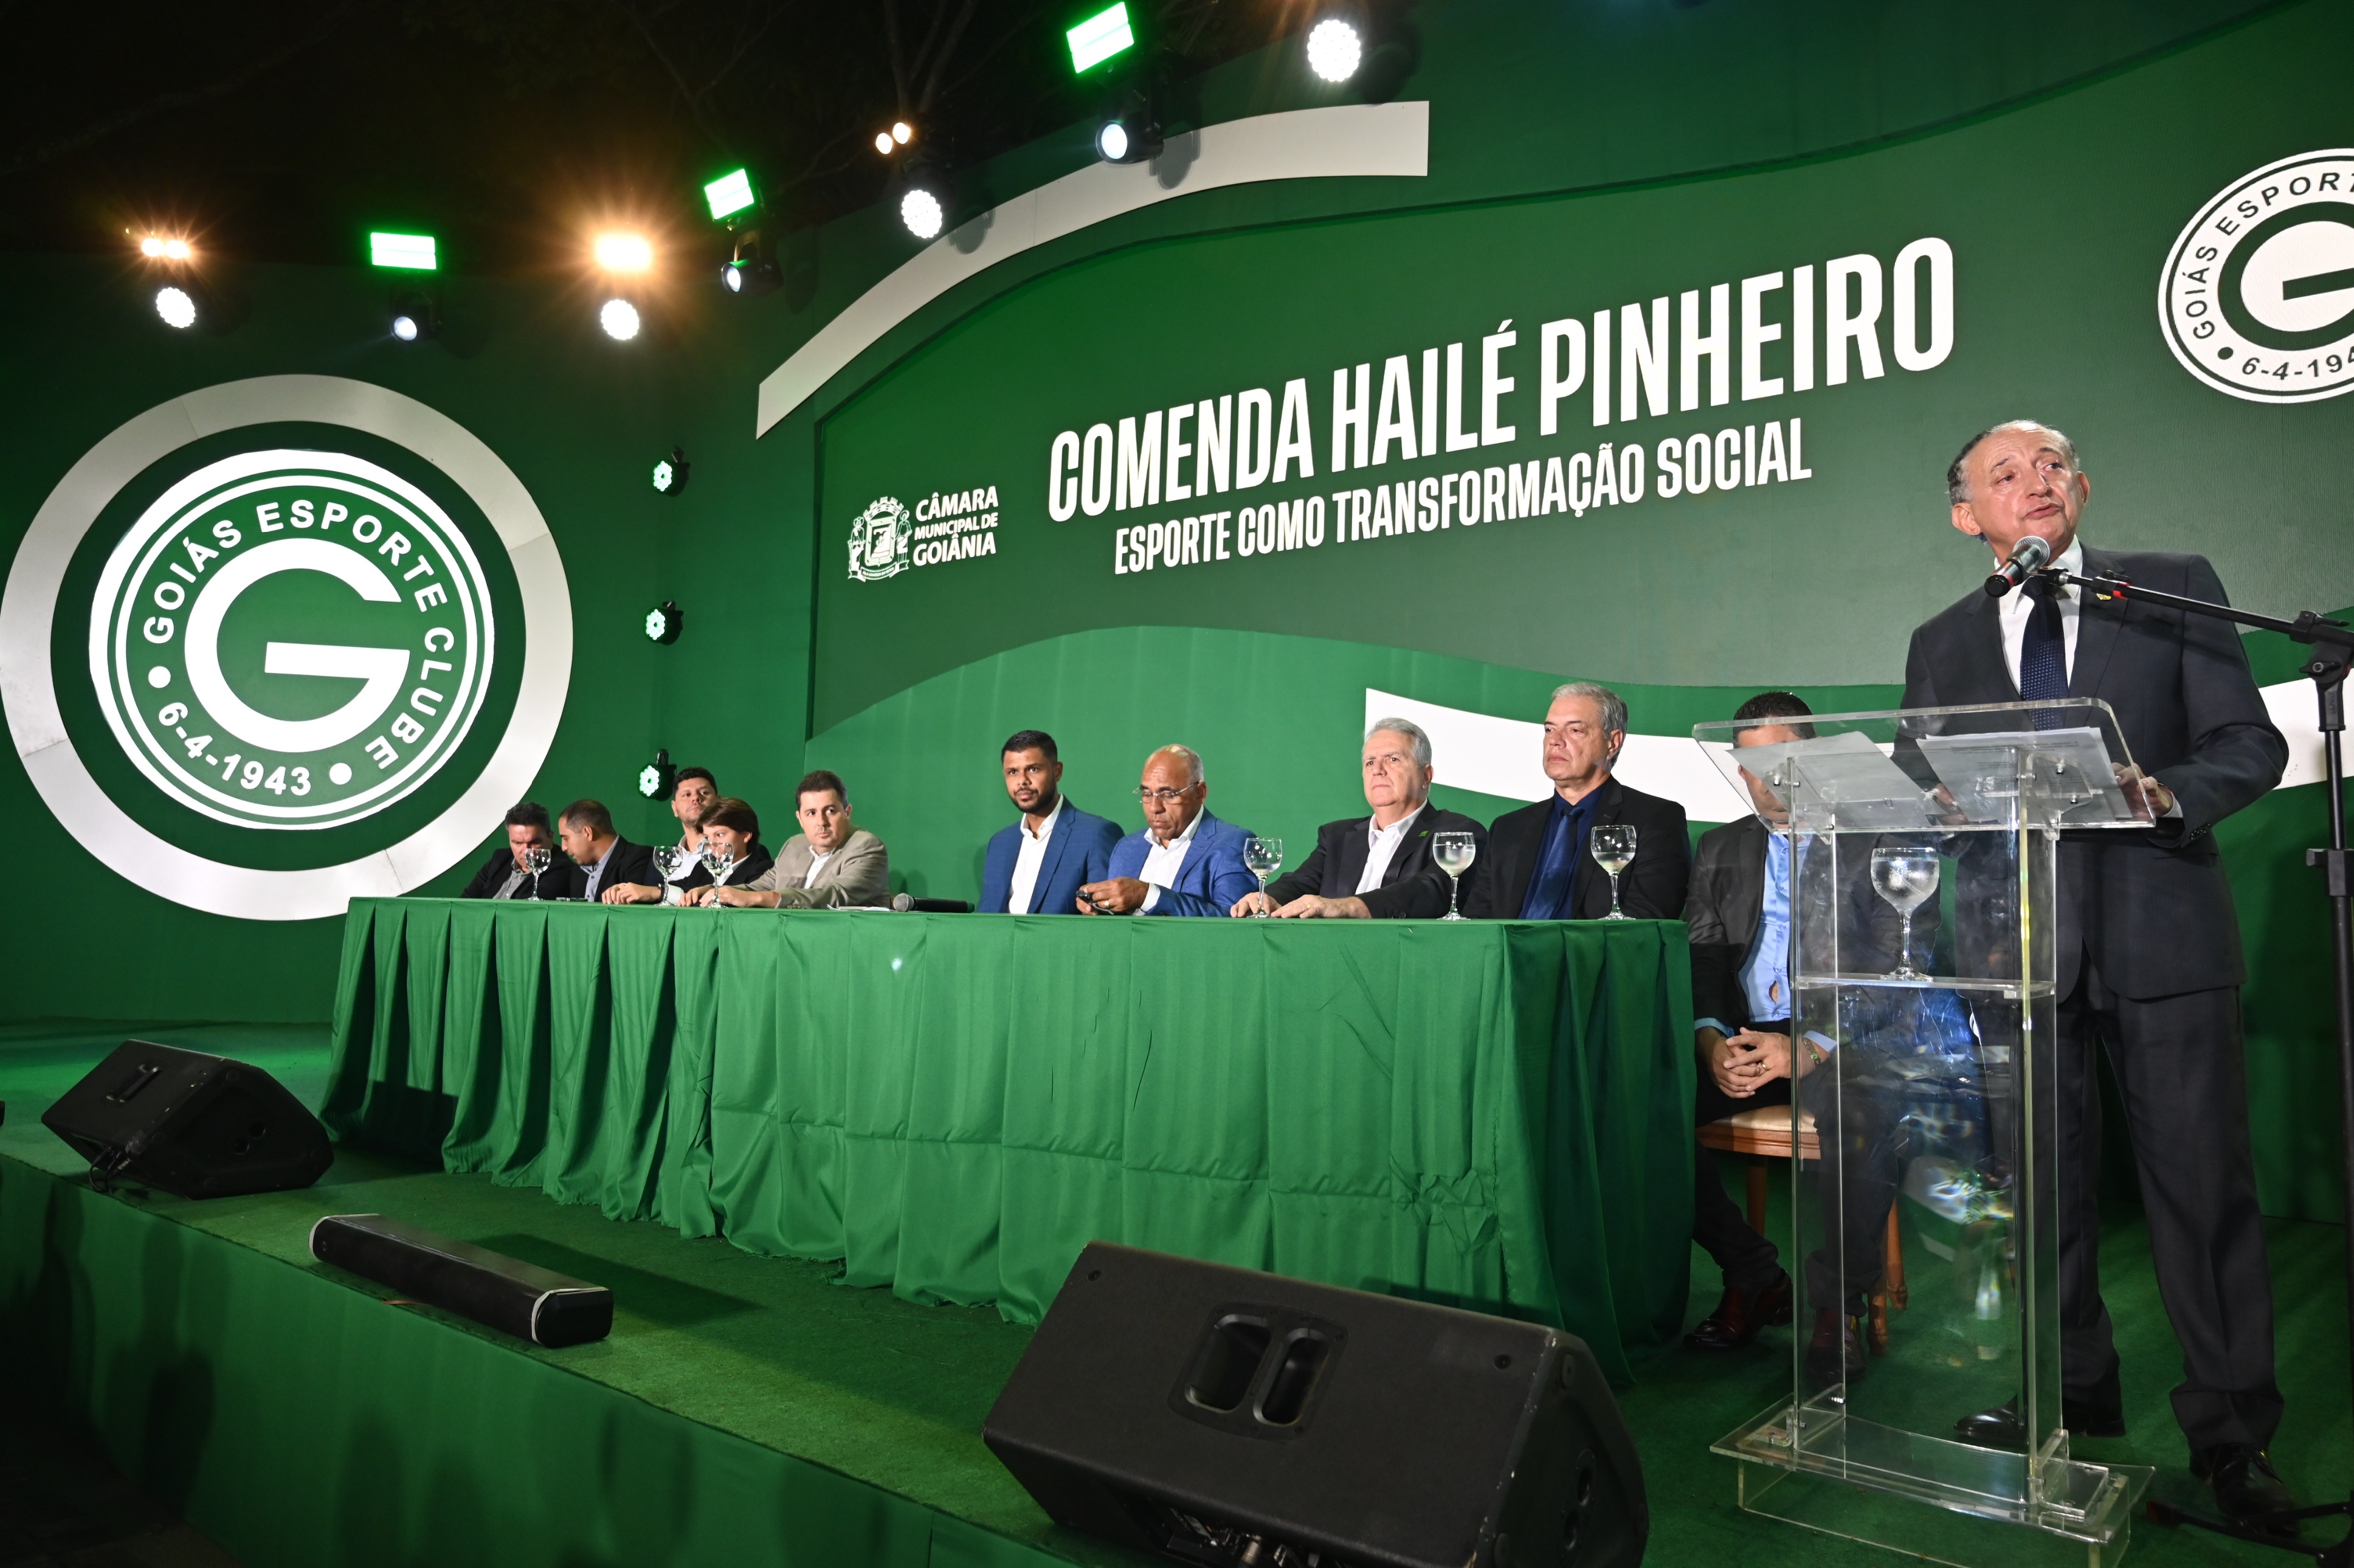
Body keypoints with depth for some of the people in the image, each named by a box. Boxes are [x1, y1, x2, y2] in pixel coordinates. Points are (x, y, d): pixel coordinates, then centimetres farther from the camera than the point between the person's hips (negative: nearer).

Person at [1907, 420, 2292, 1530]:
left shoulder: (2175, 589, 6)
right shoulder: (1942, 645, 11)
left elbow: (2251, 743, 0)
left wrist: (2165, 795, -19)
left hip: (2162, 934, -1)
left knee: (2204, 1184, 2)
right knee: (2040, 1186, 10)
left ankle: (2230, 1434, 16)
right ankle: (2069, 1398, 26)